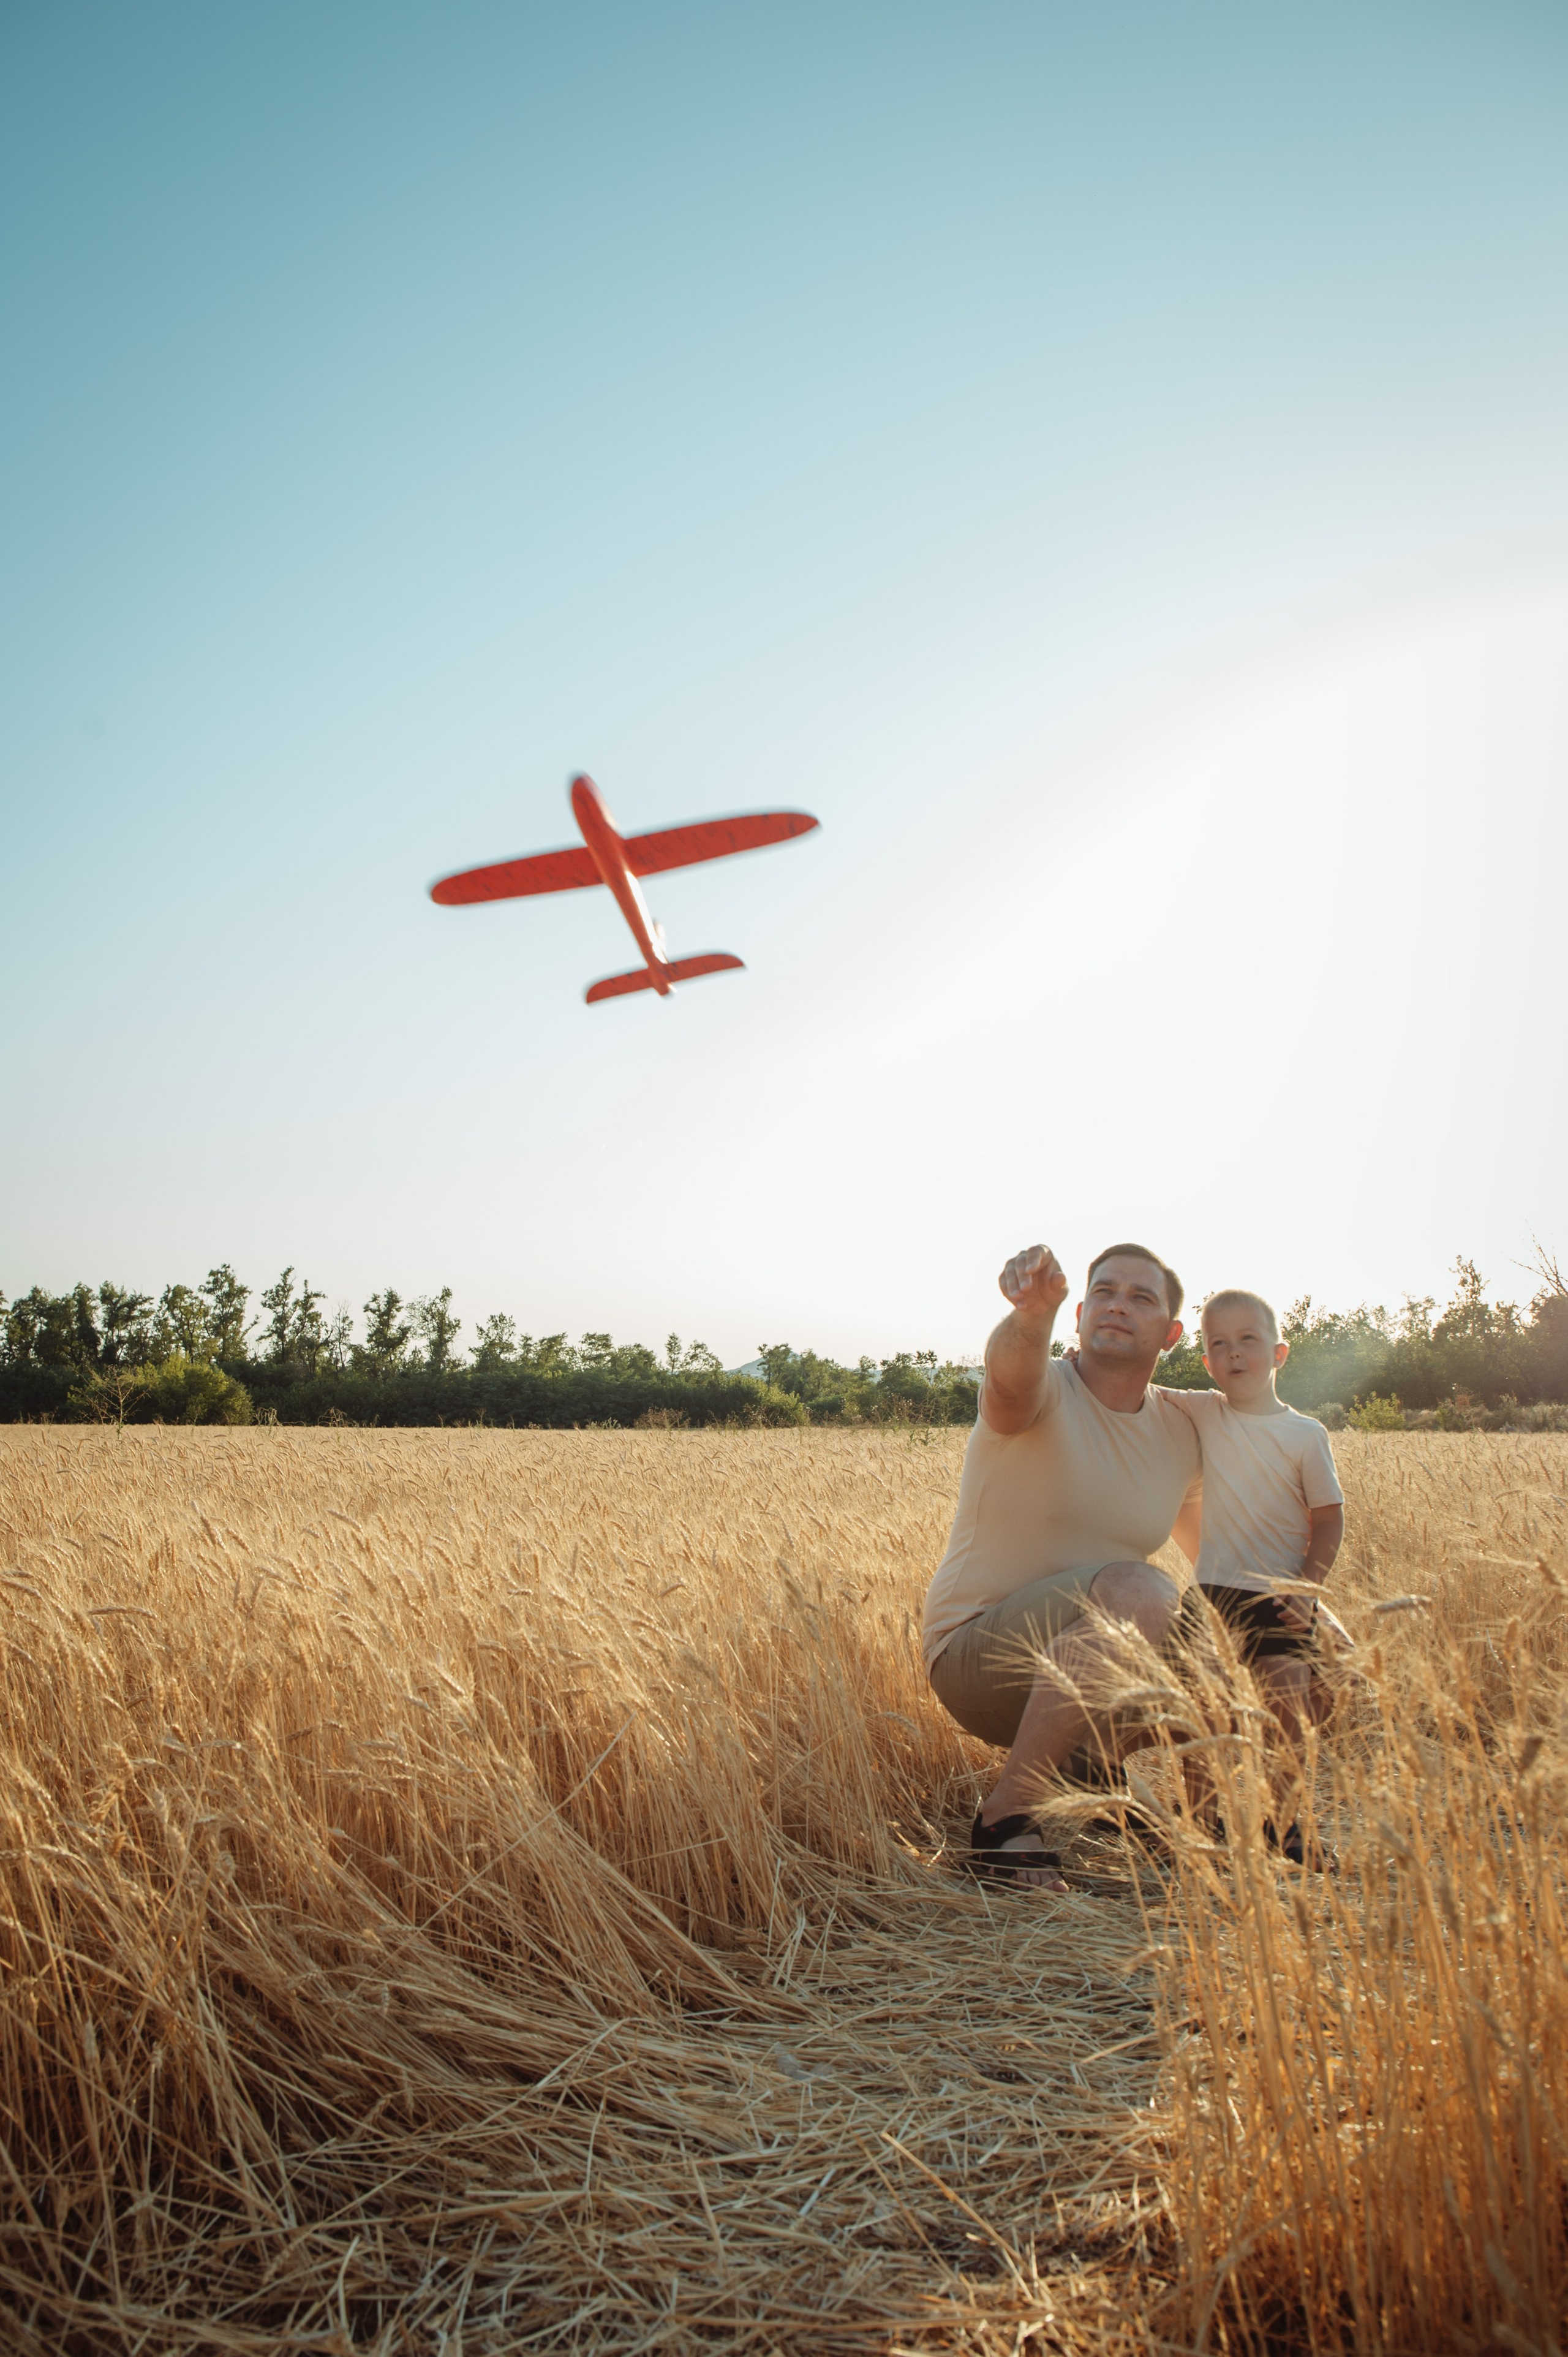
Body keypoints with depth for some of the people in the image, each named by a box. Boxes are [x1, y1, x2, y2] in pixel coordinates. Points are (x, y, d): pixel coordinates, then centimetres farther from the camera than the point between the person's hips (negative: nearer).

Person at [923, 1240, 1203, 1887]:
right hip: (977, 1657, -7)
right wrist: (1035, 1309, -60)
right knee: (1139, 1590, -32)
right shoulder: (1043, 1390, -13)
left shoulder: (1179, 1433, 6)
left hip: (1087, 1666, 7)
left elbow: (1205, 1545, 25)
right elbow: (1010, 1373, -41)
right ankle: (1005, 1816, -24)